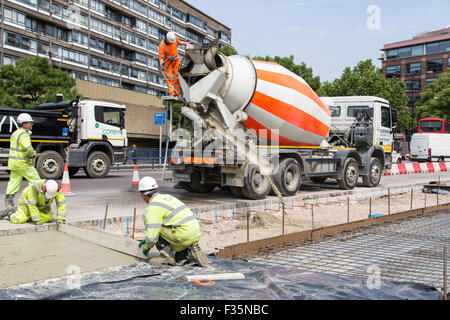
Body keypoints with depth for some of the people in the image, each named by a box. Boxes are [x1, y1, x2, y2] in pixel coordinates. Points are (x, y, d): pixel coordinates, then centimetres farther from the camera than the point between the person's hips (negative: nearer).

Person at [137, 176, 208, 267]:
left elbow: (152, 235, -12)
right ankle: (189, 253, 9)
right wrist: (147, 240, 38)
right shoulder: (167, 197, 22)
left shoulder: (153, 207, -7)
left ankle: (167, 257, 4)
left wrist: (146, 247, 11)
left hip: (184, 236, -9)